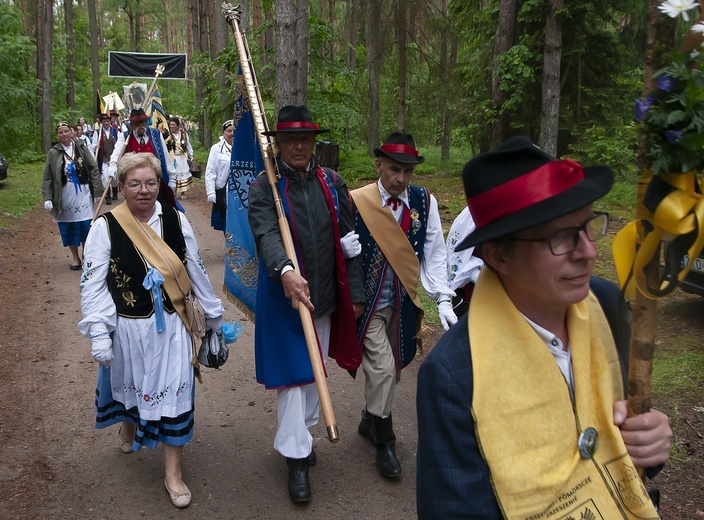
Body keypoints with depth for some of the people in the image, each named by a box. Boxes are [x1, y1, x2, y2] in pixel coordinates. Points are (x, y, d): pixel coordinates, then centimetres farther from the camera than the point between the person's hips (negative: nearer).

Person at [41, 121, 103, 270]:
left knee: (86, 227, 2)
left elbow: (93, 168, 2)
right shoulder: (53, 153, -2)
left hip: (83, 196, 0)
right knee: (69, 228, 7)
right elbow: (47, 178, -1)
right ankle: (75, 257, 22)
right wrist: (47, 198, -8)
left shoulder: (81, 147, 0)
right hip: (65, 198, 0)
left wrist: (97, 189, -5)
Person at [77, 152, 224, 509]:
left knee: (174, 393, 2)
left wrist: (214, 315, 12)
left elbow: (196, 272, 7)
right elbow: (92, 284, -9)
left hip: (171, 326, 1)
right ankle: (128, 425, 56)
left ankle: (173, 472, 18)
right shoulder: (105, 226, -9)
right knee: (128, 383, 20)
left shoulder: (176, 220, -2)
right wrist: (99, 334, -16)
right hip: (126, 327, -1)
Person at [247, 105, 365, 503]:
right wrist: (285, 271, -45)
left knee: (316, 371, 19)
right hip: (284, 298, -4)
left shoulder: (333, 184, 4)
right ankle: (297, 458, 15)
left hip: (325, 297, 4)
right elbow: (267, 235, -25)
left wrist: (355, 293, 3)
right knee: (292, 375, 2)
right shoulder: (263, 188, -7)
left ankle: (303, 429, 42)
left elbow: (349, 240, 5)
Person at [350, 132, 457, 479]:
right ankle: (384, 442, 14)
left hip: (405, 302, 4)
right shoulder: (356, 201, -13)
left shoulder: (425, 202, -4)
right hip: (368, 302, -4)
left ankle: (370, 420, 40)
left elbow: (434, 254, -3)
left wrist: (443, 300, -12)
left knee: (393, 367, 15)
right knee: (381, 368, -6)